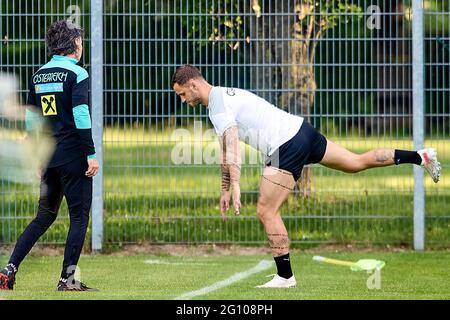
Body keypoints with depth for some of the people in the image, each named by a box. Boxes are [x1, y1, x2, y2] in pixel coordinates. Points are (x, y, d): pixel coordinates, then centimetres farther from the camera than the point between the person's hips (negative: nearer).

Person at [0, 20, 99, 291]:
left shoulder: (39, 76, 13)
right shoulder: (76, 74, -8)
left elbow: (30, 119, 16)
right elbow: (80, 116, -16)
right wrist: (91, 154, -15)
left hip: (48, 156, 7)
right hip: (73, 157, -7)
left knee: (45, 215, 14)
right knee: (79, 215, 0)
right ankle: (68, 278, -3)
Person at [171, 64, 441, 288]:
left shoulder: (218, 106, -11)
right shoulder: (225, 95, 20)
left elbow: (232, 150, -24)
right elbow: (227, 154, 28)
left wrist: (236, 189, -29)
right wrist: (225, 190, 29)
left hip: (287, 147, -10)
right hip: (301, 129, 10)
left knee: (266, 211, -6)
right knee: (356, 162, 20)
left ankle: (285, 276, -1)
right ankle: (420, 157, 24)